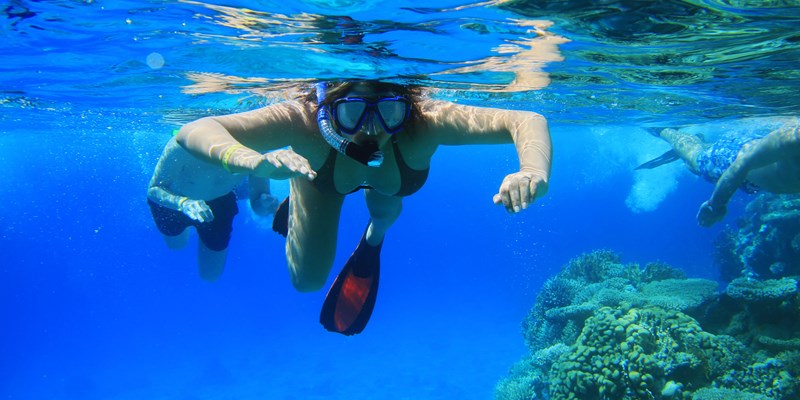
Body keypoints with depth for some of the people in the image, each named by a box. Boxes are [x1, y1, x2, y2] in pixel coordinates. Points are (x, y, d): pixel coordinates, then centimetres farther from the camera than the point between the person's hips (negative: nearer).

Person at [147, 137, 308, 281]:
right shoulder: (183, 146, -44)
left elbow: (257, 205, -27)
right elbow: (153, 189, -35)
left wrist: (265, 204, -53)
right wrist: (183, 203, -56)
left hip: (218, 202, 1)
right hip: (172, 200, -1)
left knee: (211, 275, 19)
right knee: (176, 245, 29)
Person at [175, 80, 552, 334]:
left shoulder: (424, 123, -46)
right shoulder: (303, 121, -47)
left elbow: (528, 120, -50)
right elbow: (193, 131, -52)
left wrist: (533, 172, -72)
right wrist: (250, 159, -74)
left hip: (393, 173, 0)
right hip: (320, 171, 0)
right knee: (307, 279, 10)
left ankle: (373, 238, 52)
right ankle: (295, 206, 37)